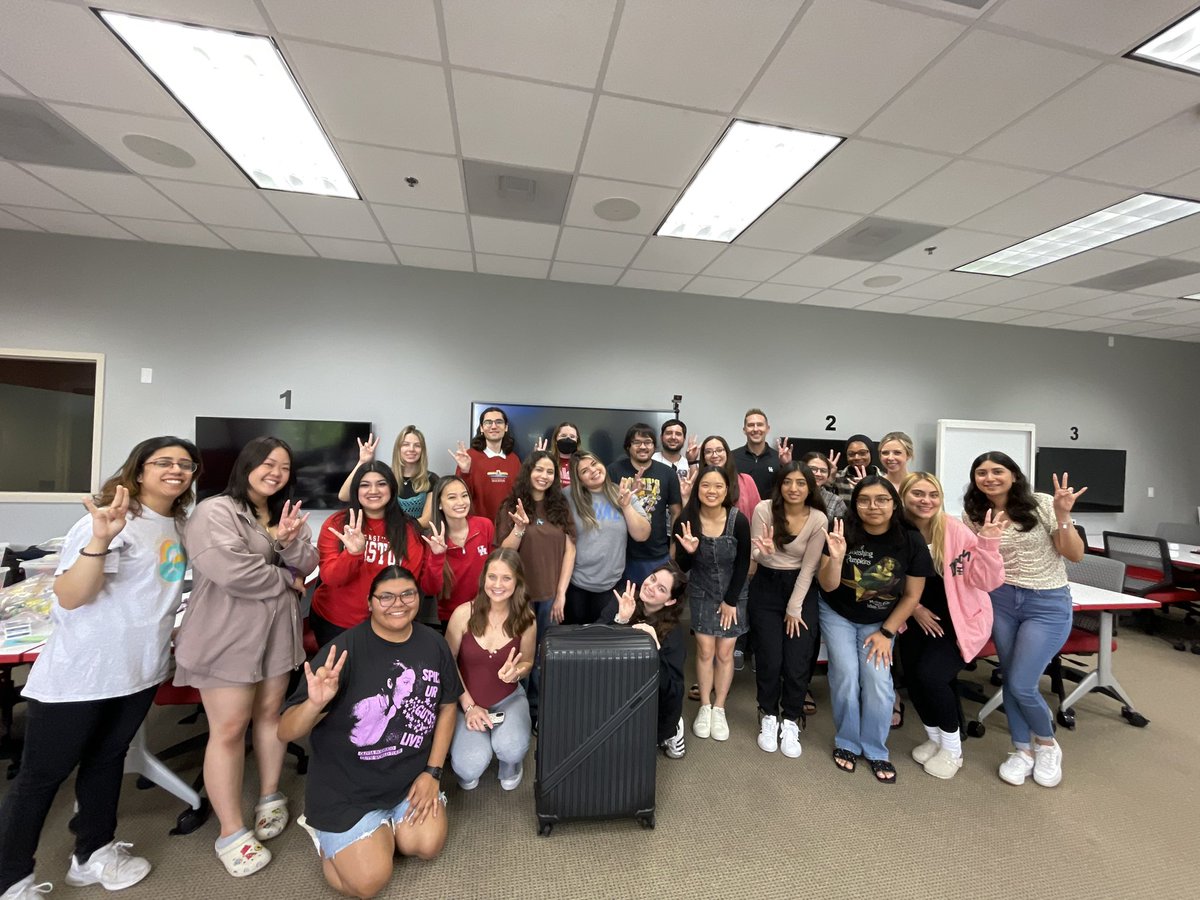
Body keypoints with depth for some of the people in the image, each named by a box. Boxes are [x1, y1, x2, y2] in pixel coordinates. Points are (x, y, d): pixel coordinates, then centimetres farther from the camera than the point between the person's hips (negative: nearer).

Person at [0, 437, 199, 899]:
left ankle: (93, 854, 35)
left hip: (141, 668, 7)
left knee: (107, 758, 20)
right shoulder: (112, 519, -18)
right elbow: (69, 597, -25)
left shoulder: (179, 525, 5)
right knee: (42, 774, 9)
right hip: (80, 672, -7)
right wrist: (100, 540, -39)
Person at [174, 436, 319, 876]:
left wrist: (289, 542, -18)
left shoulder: (288, 515, 8)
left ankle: (269, 797, 36)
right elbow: (230, 570, -26)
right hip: (227, 636, -6)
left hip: (277, 631, 6)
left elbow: (308, 565, 3)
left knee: (270, 713, 17)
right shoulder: (215, 512, -14)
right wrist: (285, 580, -12)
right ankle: (231, 833, 18)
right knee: (229, 729, 3)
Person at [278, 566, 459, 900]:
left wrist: (433, 771, -2)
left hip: (412, 777, 4)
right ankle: (329, 836, 24)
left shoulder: (433, 644, -9)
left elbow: (446, 707, 3)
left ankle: (382, 826, 25)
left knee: (428, 846, -7)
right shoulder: (343, 650, -22)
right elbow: (286, 732, -19)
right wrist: (315, 703, -41)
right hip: (347, 787, -3)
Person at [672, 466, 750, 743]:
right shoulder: (686, 520, -19)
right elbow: (681, 567, -10)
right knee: (705, 651, 3)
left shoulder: (738, 520, -20)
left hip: (733, 594, 0)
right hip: (701, 594, 0)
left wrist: (731, 600, -6)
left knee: (725, 653, 6)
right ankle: (704, 707, 23)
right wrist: (689, 551, -32)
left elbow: (743, 563, -8)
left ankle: (719, 709, 24)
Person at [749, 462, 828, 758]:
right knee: (769, 659, 1)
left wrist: (794, 608, -6)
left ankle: (790, 721, 21)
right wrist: (765, 552, -31)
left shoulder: (818, 519, -12)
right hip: (766, 588, 0)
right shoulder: (764, 509, -14)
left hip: (801, 588, 1)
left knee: (798, 662, -3)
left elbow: (809, 567, -7)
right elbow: (755, 556, -8)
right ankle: (768, 717, 25)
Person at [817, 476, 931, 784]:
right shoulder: (843, 533, -22)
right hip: (837, 615, -1)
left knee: (878, 680, -9)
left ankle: (875, 750, 15)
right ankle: (847, 743, 17)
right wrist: (836, 557, -38)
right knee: (846, 677, -7)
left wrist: (886, 633, -6)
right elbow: (828, 585, -19)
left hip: (880, 621, 1)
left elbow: (912, 594, -7)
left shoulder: (911, 541, -18)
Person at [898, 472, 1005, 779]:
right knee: (913, 679, -3)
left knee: (930, 675, -18)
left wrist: (988, 542, -32)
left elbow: (987, 582, -20)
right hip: (916, 619, 3)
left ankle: (953, 747, 10)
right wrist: (915, 608, -7)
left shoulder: (956, 530, -19)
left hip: (958, 619, -3)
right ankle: (935, 738, 28)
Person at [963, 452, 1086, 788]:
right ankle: (1022, 750, 30)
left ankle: (1047, 744, 26)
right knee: (1010, 680, 10)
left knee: (1022, 684, -5)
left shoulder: (1042, 504, -12)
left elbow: (1076, 555, -10)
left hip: (1048, 604, -3)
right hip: (1000, 600, 3)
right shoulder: (972, 516, -3)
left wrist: (1063, 516, -23)